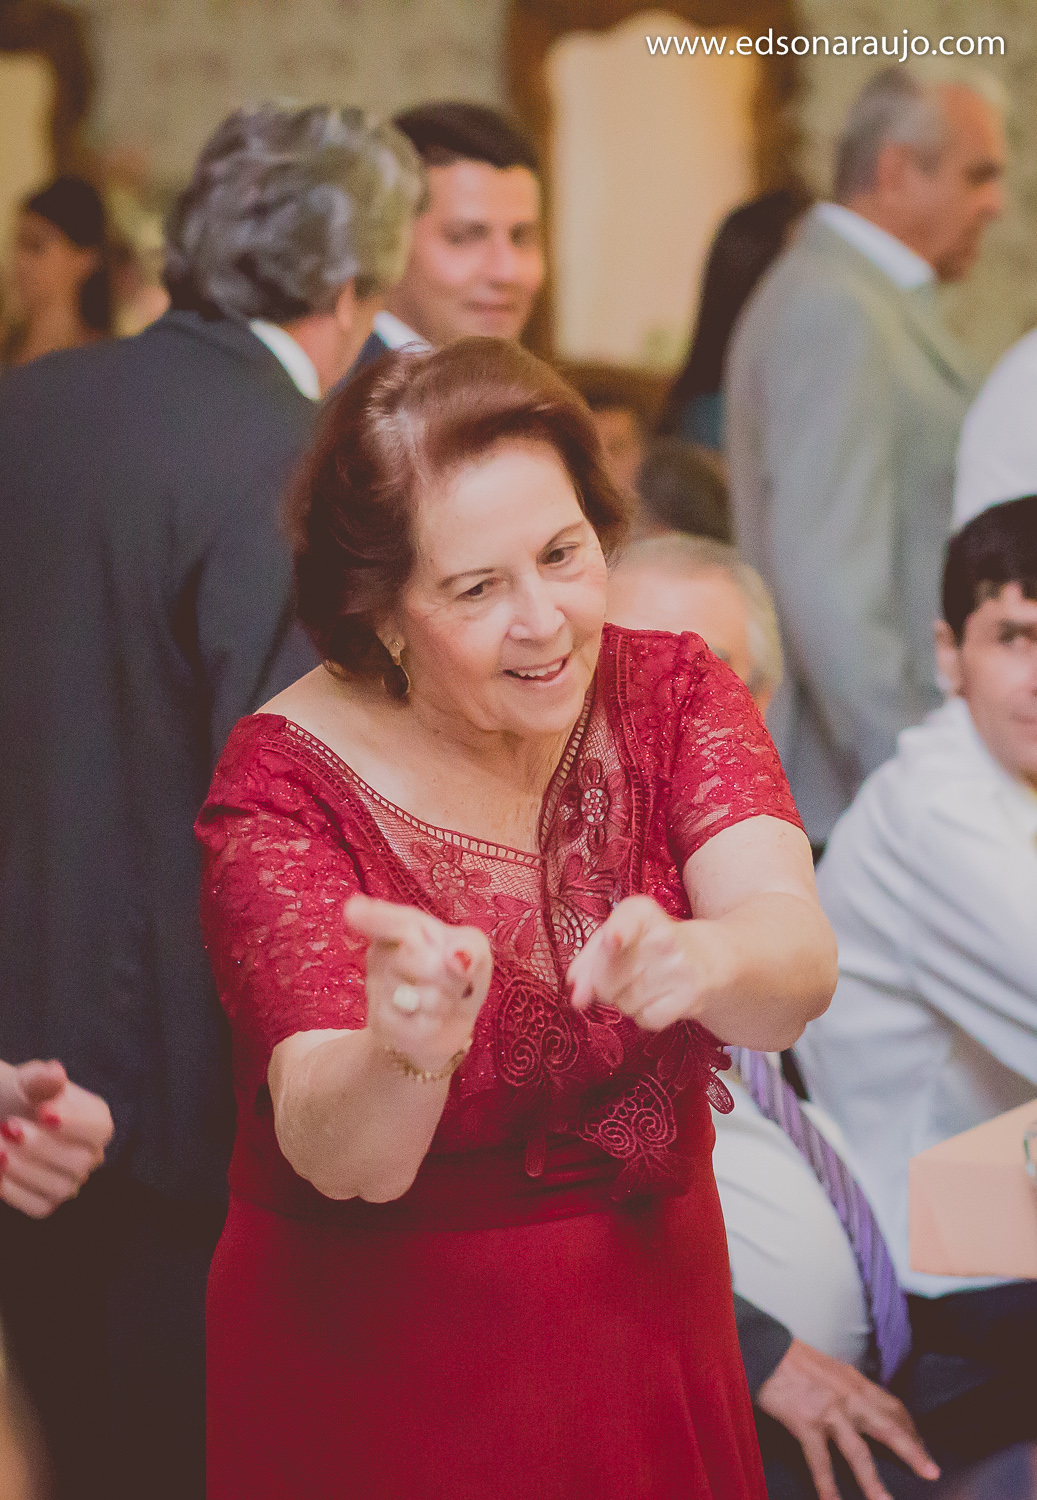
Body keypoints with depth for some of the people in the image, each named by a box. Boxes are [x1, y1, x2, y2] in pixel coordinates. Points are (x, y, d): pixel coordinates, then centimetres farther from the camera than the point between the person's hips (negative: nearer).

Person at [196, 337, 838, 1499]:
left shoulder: (673, 695, -6)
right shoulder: (288, 785, -16)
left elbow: (799, 958, -22)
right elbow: (344, 1159, -26)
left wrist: (702, 961, -45)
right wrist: (404, 1053, -48)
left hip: (653, 1345, 3)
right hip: (382, 1389, -3)